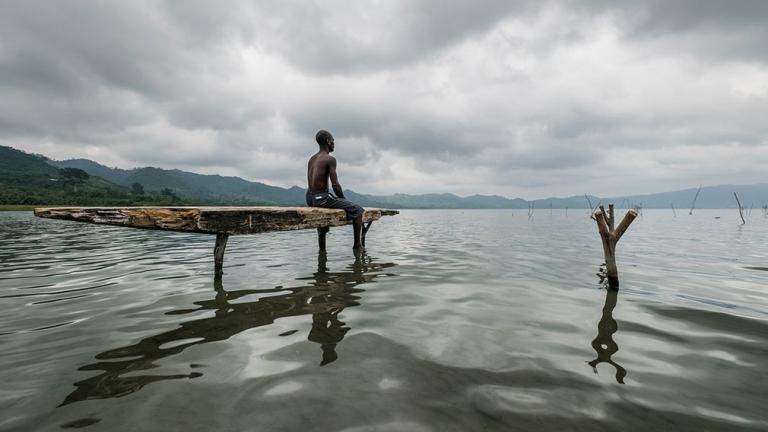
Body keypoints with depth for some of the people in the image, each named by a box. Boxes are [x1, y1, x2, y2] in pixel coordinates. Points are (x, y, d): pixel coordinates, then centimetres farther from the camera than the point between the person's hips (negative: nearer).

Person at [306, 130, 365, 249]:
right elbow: (335, 185, -16)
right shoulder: (330, 159, -11)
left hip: (310, 198, 9)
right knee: (358, 210, 0)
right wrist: (344, 199, 2)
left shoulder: (311, 159, 15)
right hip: (321, 197, -9)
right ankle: (357, 245, 0)